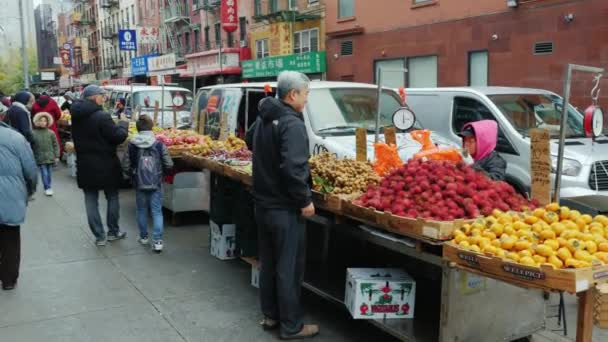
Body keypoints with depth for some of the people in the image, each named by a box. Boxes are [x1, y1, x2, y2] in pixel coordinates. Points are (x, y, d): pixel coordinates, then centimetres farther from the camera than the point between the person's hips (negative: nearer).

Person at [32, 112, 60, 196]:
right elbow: (32, 147, 0)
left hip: (50, 157, 2)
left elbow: (55, 145, 3)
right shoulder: (34, 133, -4)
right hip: (40, 157, -2)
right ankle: (47, 188, 2)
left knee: (49, 173, 11)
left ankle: (48, 187, 24)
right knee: (44, 173, -5)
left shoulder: (51, 133, 0)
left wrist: (57, 156, 1)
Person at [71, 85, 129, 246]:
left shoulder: (76, 117, 4)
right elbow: (119, 137, -19)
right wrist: (123, 123, -2)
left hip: (85, 166, 5)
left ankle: (99, 236, 13)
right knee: (112, 198, 13)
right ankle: (113, 232, 22)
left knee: (91, 201, 9)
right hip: (105, 166, -5)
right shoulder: (102, 116, -19)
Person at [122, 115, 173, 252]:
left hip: (139, 184, 1)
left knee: (142, 210, 17)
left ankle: (143, 237, 29)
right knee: (157, 211, 3)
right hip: (156, 184, -1)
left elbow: (125, 166, -2)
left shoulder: (131, 145, -5)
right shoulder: (159, 145, -8)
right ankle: (157, 241, -4)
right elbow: (169, 165, -5)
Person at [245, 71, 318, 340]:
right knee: (289, 268, 2)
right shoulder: (292, 123, -21)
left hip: (263, 203, 9)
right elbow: (293, 168, -29)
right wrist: (304, 200, -20)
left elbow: (250, 141, 30)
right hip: (285, 208, -9)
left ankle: (270, 316, 31)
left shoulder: (263, 118, 8)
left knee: (268, 263, 18)